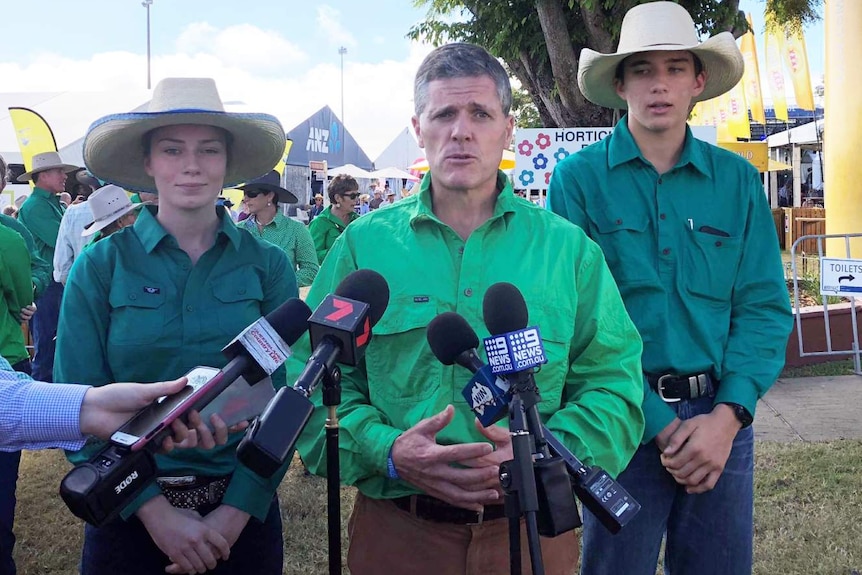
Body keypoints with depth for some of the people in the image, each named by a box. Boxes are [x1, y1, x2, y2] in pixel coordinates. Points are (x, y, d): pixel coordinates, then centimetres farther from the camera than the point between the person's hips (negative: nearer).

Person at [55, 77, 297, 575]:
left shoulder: (269, 266, -4)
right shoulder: (100, 267, -6)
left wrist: (234, 514, -13)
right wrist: (157, 512, -15)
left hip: (243, 508, 1)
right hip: (129, 512, 0)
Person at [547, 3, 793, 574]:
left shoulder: (738, 180, 4)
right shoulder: (579, 178, -4)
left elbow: (765, 307, 2)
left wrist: (727, 415, -12)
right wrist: (660, 425, -13)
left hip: (720, 419, 3)